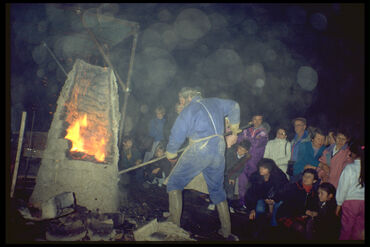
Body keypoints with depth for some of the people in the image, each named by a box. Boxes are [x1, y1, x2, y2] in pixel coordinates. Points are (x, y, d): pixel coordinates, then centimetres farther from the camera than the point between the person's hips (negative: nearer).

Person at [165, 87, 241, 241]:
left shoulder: (188, 110, -1)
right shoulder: (214, 103, 16)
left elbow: (177, 135, -2)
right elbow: (234, 106, 31)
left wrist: (171, 154, 14)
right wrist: (234, 127, 45)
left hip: (199, 151, -6)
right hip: (219, 151, 6)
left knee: (174, 182, 5)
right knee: (217, 189, 19)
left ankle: (174, 226, -5)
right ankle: (226, 232, 20)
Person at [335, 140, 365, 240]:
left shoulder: (349, 168, -12)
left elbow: (343, 187, -7)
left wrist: (339, 204, 3)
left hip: (351, 201, -3)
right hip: (363, 202, 3)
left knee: (346, 228, 11)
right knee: (358, 230, 14)